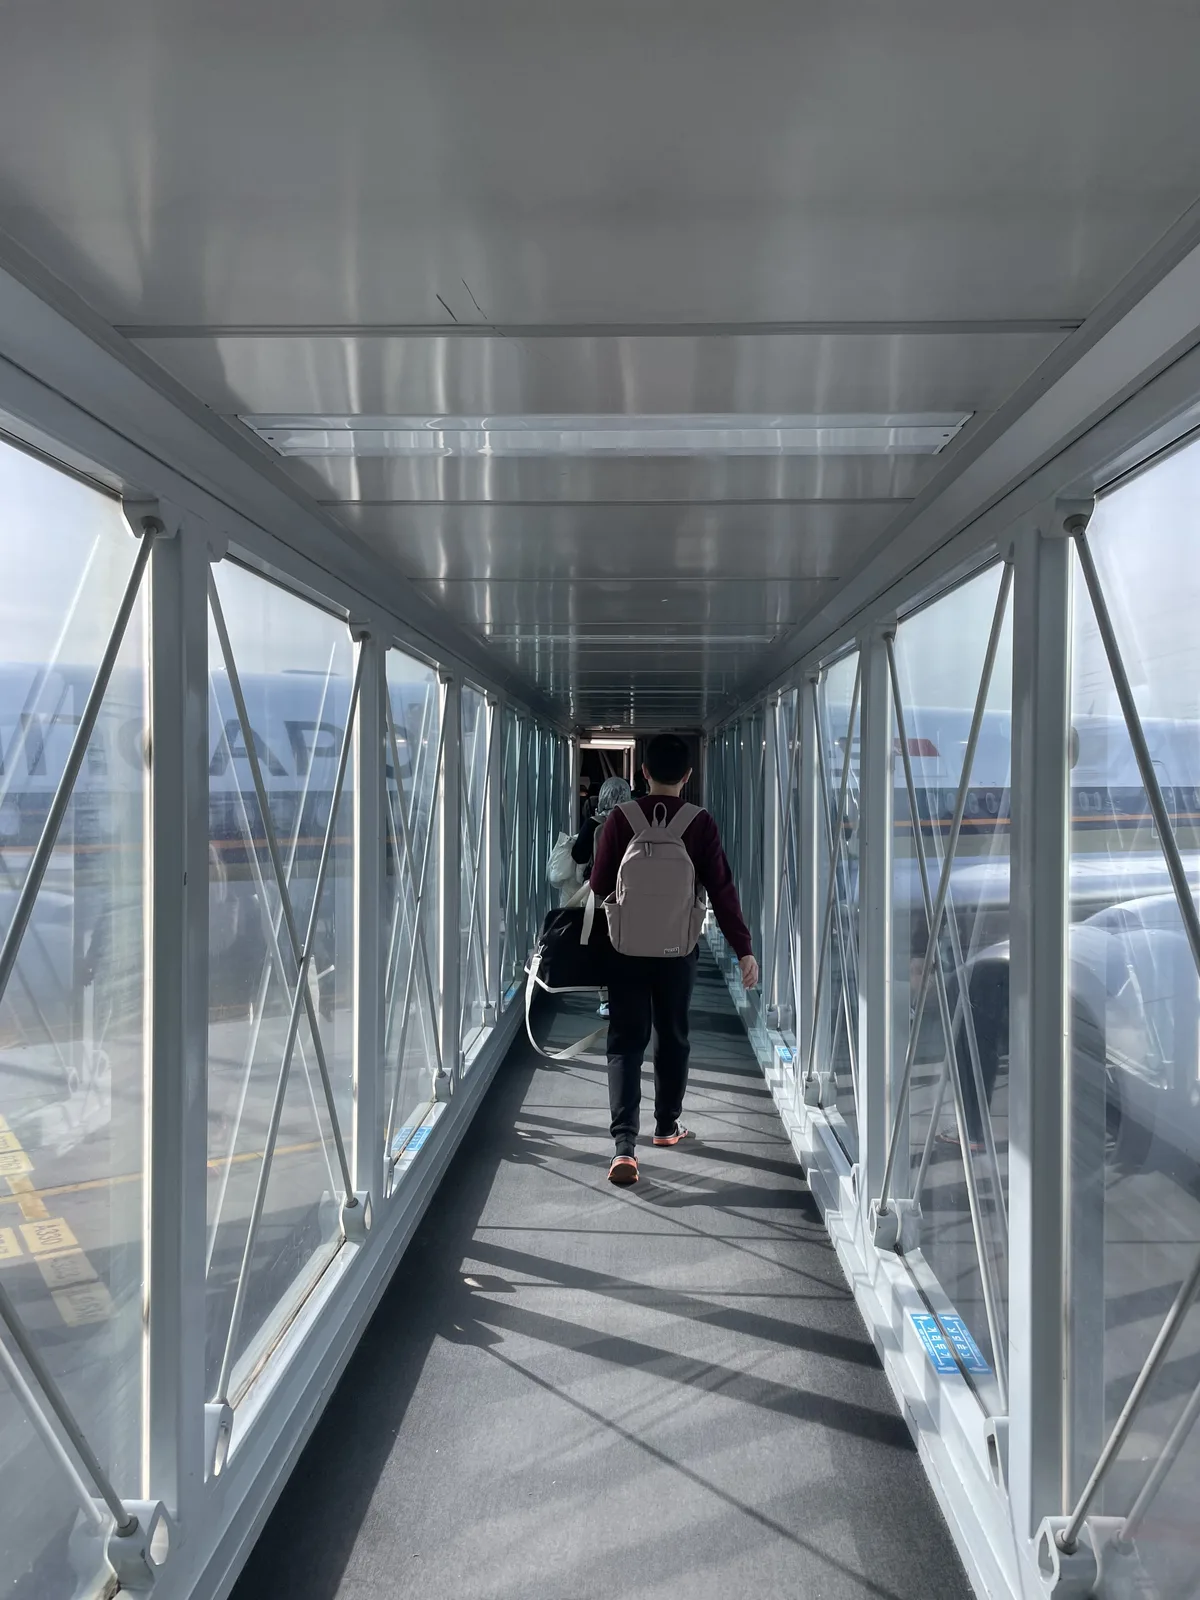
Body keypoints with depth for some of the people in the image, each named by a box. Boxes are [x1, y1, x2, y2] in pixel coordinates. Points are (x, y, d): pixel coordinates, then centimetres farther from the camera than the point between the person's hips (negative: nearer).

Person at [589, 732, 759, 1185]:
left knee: (626, 1042, 2)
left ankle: (625, 1143, -10)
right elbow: (722, 890, -9)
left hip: (627, 946, -1)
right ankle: (667, 1126, 32)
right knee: (673, 1037, 18)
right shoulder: (701, 824, -6)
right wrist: (743, 948, -6)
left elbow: (600, 885, -3)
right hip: (679, 948, 1)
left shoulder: (621, 819, -7)